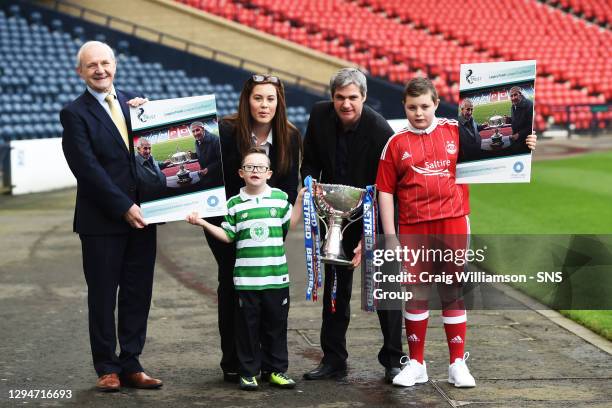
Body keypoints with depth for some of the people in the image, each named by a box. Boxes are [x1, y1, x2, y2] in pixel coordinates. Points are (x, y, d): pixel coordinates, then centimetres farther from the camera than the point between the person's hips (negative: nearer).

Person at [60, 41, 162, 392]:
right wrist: (124, 208, -16)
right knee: (103, 296, 5)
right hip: (102, 221, -5)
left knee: (138, 294, 8)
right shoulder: (75, 114, -5)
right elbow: (88, 169, -13)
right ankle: (107, 368, 15)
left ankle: (131, 365, 17)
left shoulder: (134, 102, 11)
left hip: (140, 215, 5)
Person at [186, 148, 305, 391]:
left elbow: (290, 226, 10)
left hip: (276, 276, 1)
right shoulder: (235, 204, 5)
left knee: (276, 325, 8)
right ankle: (249, 372, 13)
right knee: (248, 326, 3)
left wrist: (301, 199, 6)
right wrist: (203, 223, 0)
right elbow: (228, 236, 7)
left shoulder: (280, 198, 6)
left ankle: (275, 370, 19)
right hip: (246, 277, -1)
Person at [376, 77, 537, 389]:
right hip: (413, 228, 0)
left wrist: (521, 148, -2)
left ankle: (458, 363, 13)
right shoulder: (396, 143, 3)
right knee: (417, 294, 6)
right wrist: (390, 237, -1)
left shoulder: (456, 131, 4)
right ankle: (416, 364, 17)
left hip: (452, 224, 0)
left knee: (453, 293, 4)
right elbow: (385, 191, 3)